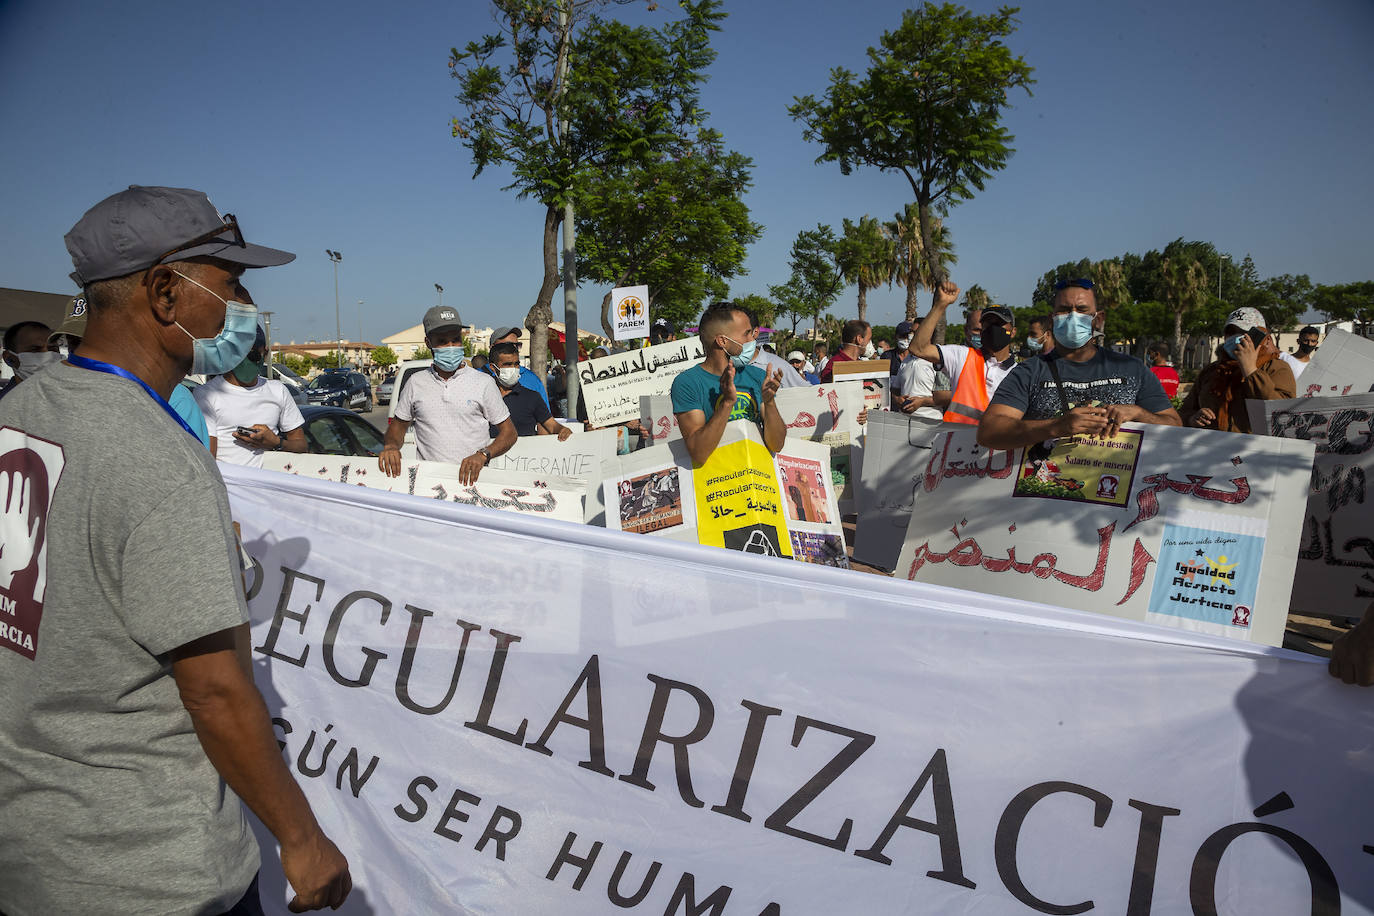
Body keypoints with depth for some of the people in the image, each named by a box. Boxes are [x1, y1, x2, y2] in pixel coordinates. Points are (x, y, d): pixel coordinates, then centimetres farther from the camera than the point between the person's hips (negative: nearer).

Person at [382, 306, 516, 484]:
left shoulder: (483, 382, 7)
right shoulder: (416, 383, 14)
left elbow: (509, 432, 8)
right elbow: (398, 425, 25)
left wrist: (482, 455, -11)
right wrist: (391, 446, 1)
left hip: (472, 479, -2)